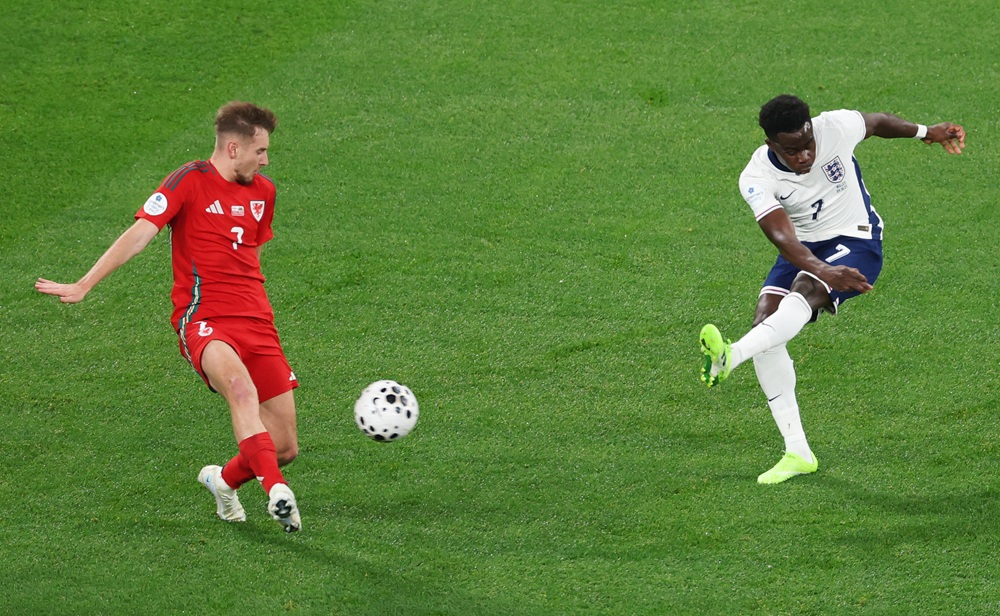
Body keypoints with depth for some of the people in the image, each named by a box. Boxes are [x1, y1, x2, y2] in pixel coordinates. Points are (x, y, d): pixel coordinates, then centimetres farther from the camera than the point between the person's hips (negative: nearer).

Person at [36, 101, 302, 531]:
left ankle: (224, 480, 31)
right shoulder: (190, 181, -5)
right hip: (203, 321, -6)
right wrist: (84, 286, -22)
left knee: (285, 448, 1)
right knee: (241, 387, -39)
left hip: (257, 325, 6)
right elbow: (139, 234, -14)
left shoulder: (263, 191, 15)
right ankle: (276, 492, -48)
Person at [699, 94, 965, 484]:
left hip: (856, 242, -2)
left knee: (805, 289, -33)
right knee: (766, 317, -19)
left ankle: (729, 357, -58)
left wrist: (927, 132, 22)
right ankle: (797, 452, -14)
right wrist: (824, 270, -51)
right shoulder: (757, 179, -19)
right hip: (805, 249, 2)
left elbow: (877, 122, 7)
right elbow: (783, 238, -33)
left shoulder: (836, 128, -17)